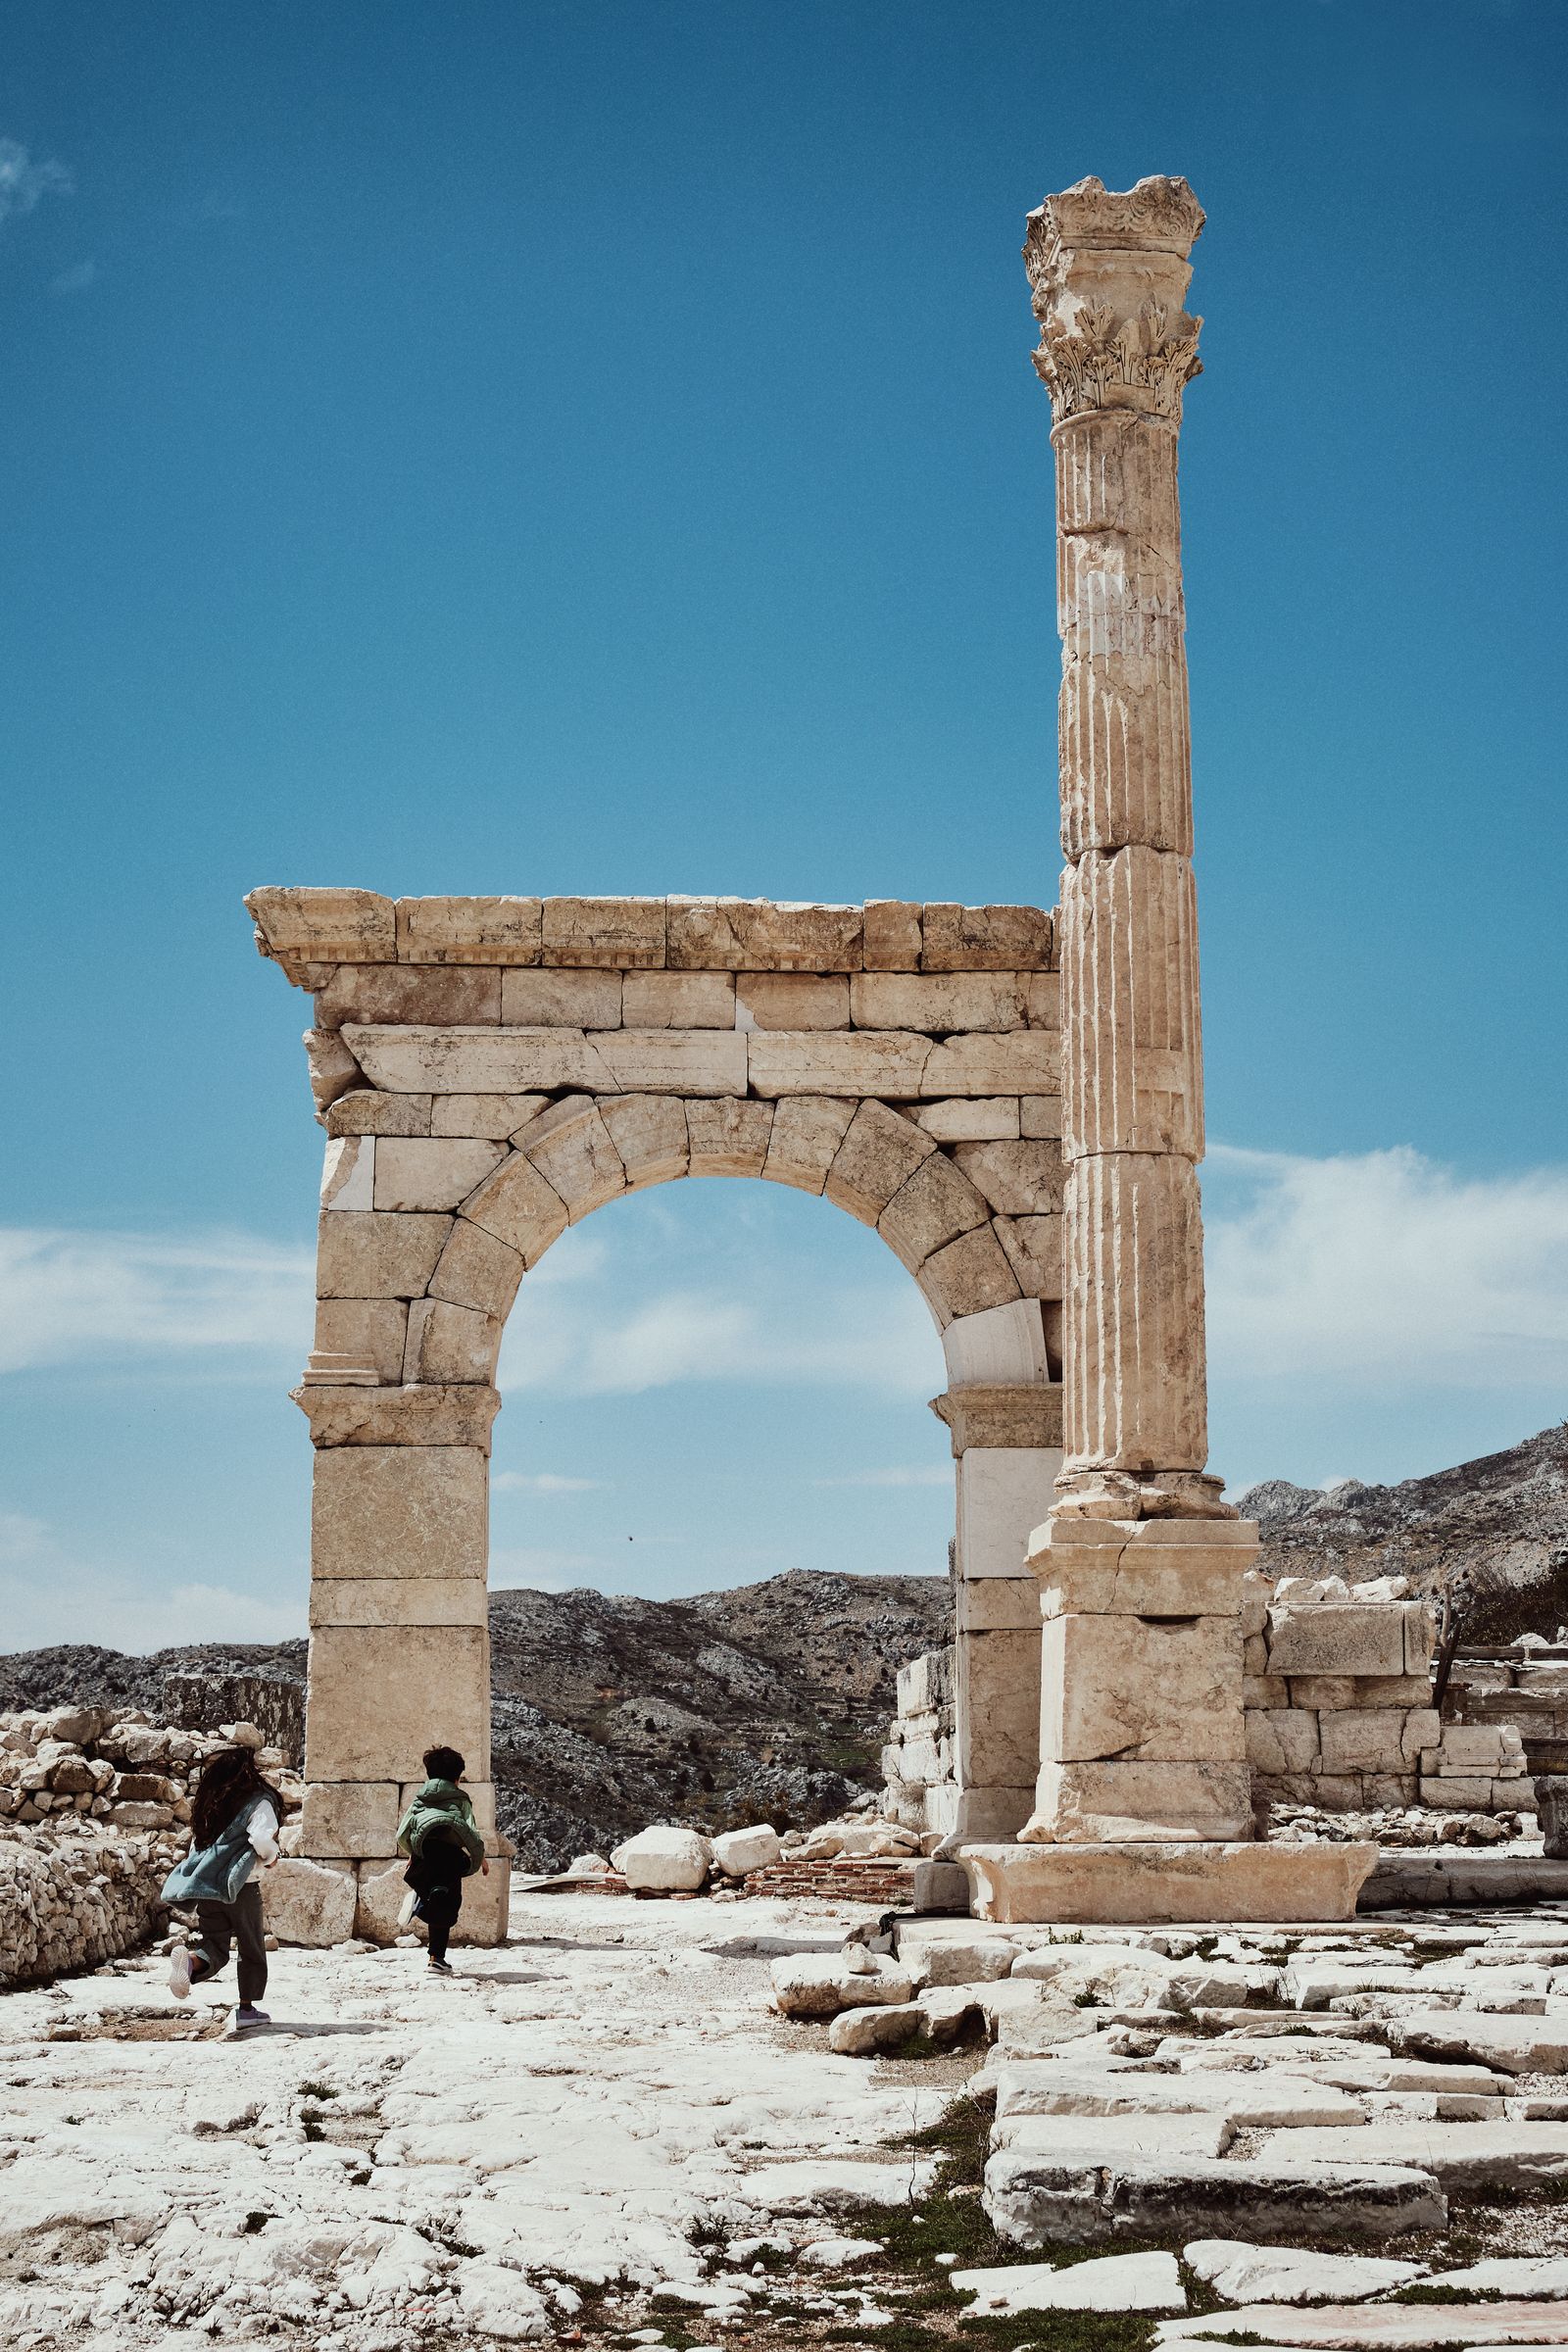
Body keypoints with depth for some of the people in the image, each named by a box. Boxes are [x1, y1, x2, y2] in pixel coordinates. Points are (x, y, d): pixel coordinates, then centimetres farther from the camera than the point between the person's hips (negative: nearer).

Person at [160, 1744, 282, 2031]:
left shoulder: (208, 1803, 11)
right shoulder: (257, 1802, -8)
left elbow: (197, 1841, 18)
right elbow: (262, 1838, -23)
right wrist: (271, 1857, -3)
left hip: (205, 1886, 5)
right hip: (239, 1887, -5)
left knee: (215, 1945, 7)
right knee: (252, 1948, 13)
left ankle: (191, 1961, -27)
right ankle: (247, 2009, 15)